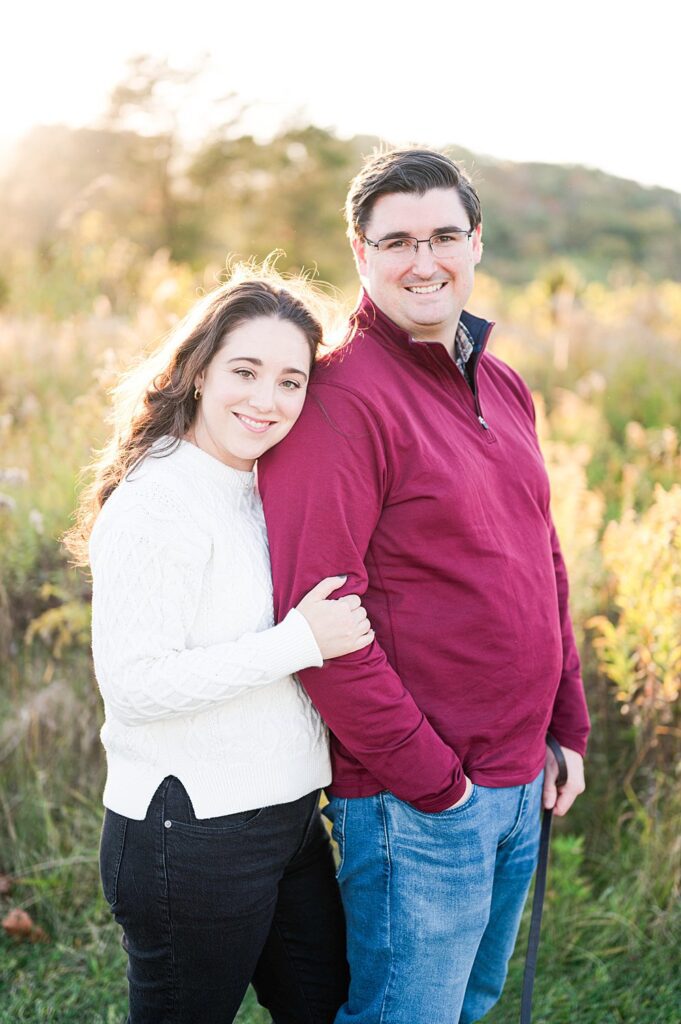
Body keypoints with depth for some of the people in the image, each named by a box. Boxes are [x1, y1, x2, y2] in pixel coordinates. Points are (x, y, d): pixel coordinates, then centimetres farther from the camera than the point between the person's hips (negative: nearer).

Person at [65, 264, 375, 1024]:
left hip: (288, 814, 9)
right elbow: (132, 684, -25)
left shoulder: (261, 492, 9)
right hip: (189, 838, -9)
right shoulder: (154, 505, -19)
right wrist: (298, 643, -25)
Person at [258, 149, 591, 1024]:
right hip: (412, 801, -8)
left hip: (518, 781, 8)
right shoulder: (343, 397, -17)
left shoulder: (502, 386, 9)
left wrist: (567, 725, 12)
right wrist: (428, 779, -17)